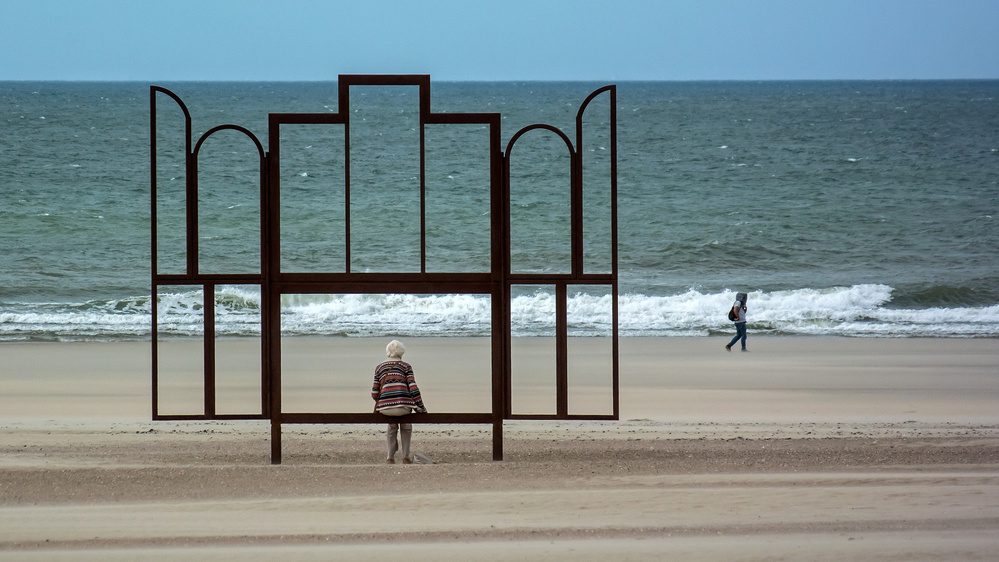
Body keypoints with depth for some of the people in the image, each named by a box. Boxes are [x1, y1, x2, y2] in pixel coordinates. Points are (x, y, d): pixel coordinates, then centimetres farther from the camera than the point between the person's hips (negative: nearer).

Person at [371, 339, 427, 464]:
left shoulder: (379, 367, 15)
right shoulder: (406, 366, 8)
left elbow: (374, 394, 13)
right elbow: (413, 389, -2)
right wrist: (421, 407, 7)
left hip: (385, 407, 2)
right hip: (403, 405, -2)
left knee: (392, 426, 36)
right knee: (406, 426, 33)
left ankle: (391, 457, 33)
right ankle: (406, 457, 29)